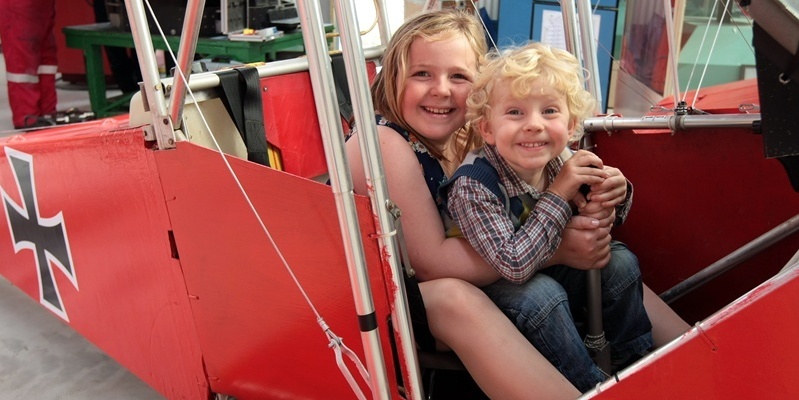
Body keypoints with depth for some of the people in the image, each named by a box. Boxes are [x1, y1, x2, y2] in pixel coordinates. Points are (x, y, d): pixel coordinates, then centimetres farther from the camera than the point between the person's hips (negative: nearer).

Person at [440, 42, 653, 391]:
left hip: (555, 275, 6)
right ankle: (591, 386, -9)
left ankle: (636, 363, 15)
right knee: (542, 294, -32)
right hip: (494, 291, -6)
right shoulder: (473, 185, -31)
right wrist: (558, 195, -33)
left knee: (620, 261, -4)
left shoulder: (561, 161, -13)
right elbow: (514, 264, -36)